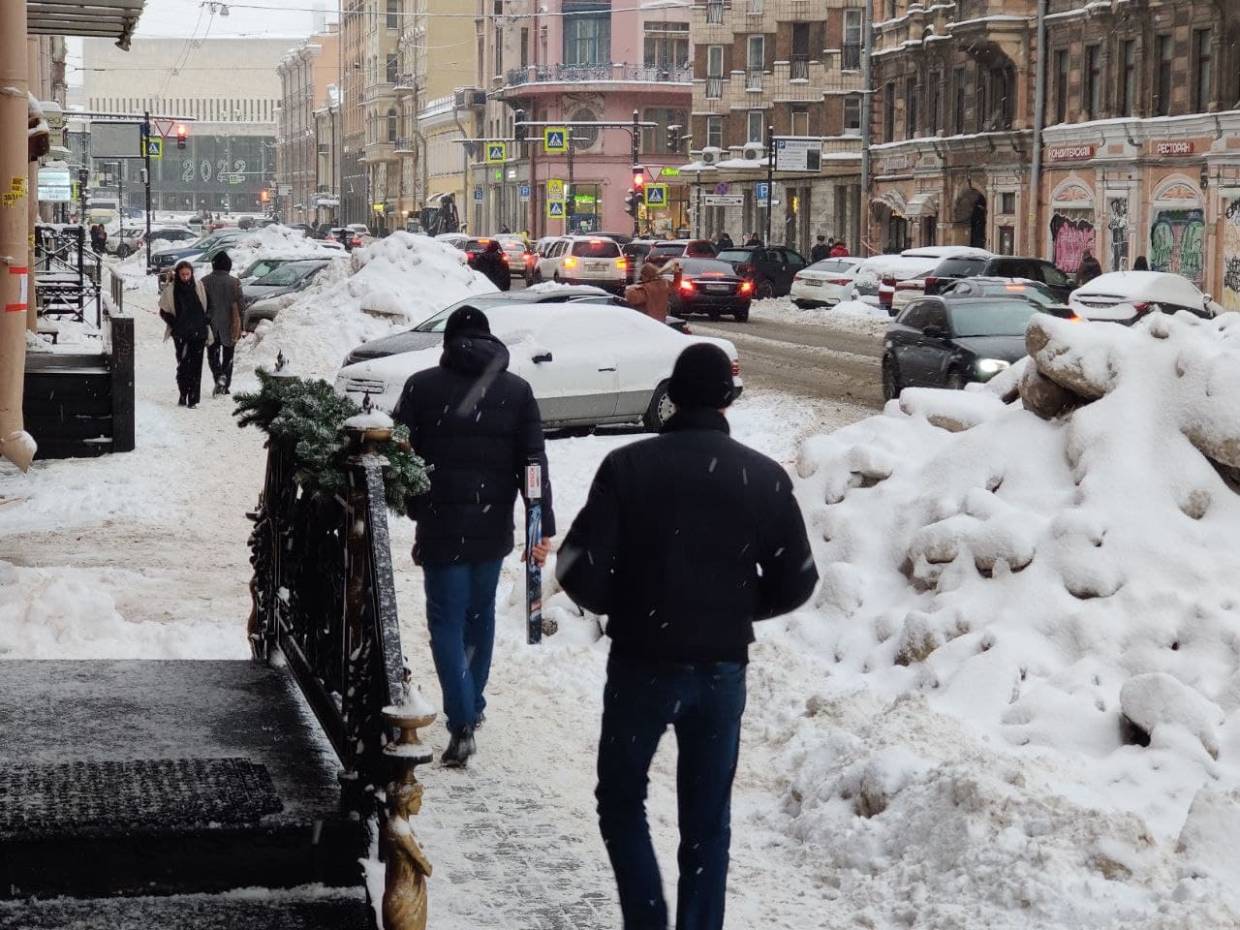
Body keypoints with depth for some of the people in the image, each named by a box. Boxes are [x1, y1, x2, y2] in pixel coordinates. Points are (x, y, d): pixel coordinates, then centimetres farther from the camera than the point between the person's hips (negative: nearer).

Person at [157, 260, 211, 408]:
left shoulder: (198, 286, 3)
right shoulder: (171, 290, -2)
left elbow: (206, 307, 11)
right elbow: (164, 312, 6)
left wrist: (205, 326, 5)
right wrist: (175, 324, -6)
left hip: (198, 333, 1)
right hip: (181, 334, -1)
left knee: (195, 365, -2)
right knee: (183, 365, -1)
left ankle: (193, 398, 1)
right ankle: (183, 395, 15)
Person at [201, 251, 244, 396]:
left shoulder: (205, 282, -5)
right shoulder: (234, 283, -8)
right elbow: (238, 306, -6)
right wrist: (239, 327, 1)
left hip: (211, 325, 0)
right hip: (229, 326, 0)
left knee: (212, 355, 11)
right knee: (228, 356, 13)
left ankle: (219, 376, -14)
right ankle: (226, 385, 11)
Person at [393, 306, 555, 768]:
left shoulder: (422, 387, -3)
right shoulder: (517, 391, 2)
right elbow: (534, 464, -2)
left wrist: (415, 509, 13)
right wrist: (544, 526, -3)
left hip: (441, 526, -3)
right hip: (493, 526, 3)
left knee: (447, 621, 0)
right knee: (480, 613, 20)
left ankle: (462, 725, -12)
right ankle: (472, 704, 32)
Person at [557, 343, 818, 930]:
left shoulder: (628, 467, -10)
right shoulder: (765, 478, -2)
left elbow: (579, 569, -13)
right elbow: (795, 582, 1)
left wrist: (621, 609, 7)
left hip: (643, 662, -2)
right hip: (723, 667, 2)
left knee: (621, 800, 15)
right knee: (707, 817, 13)